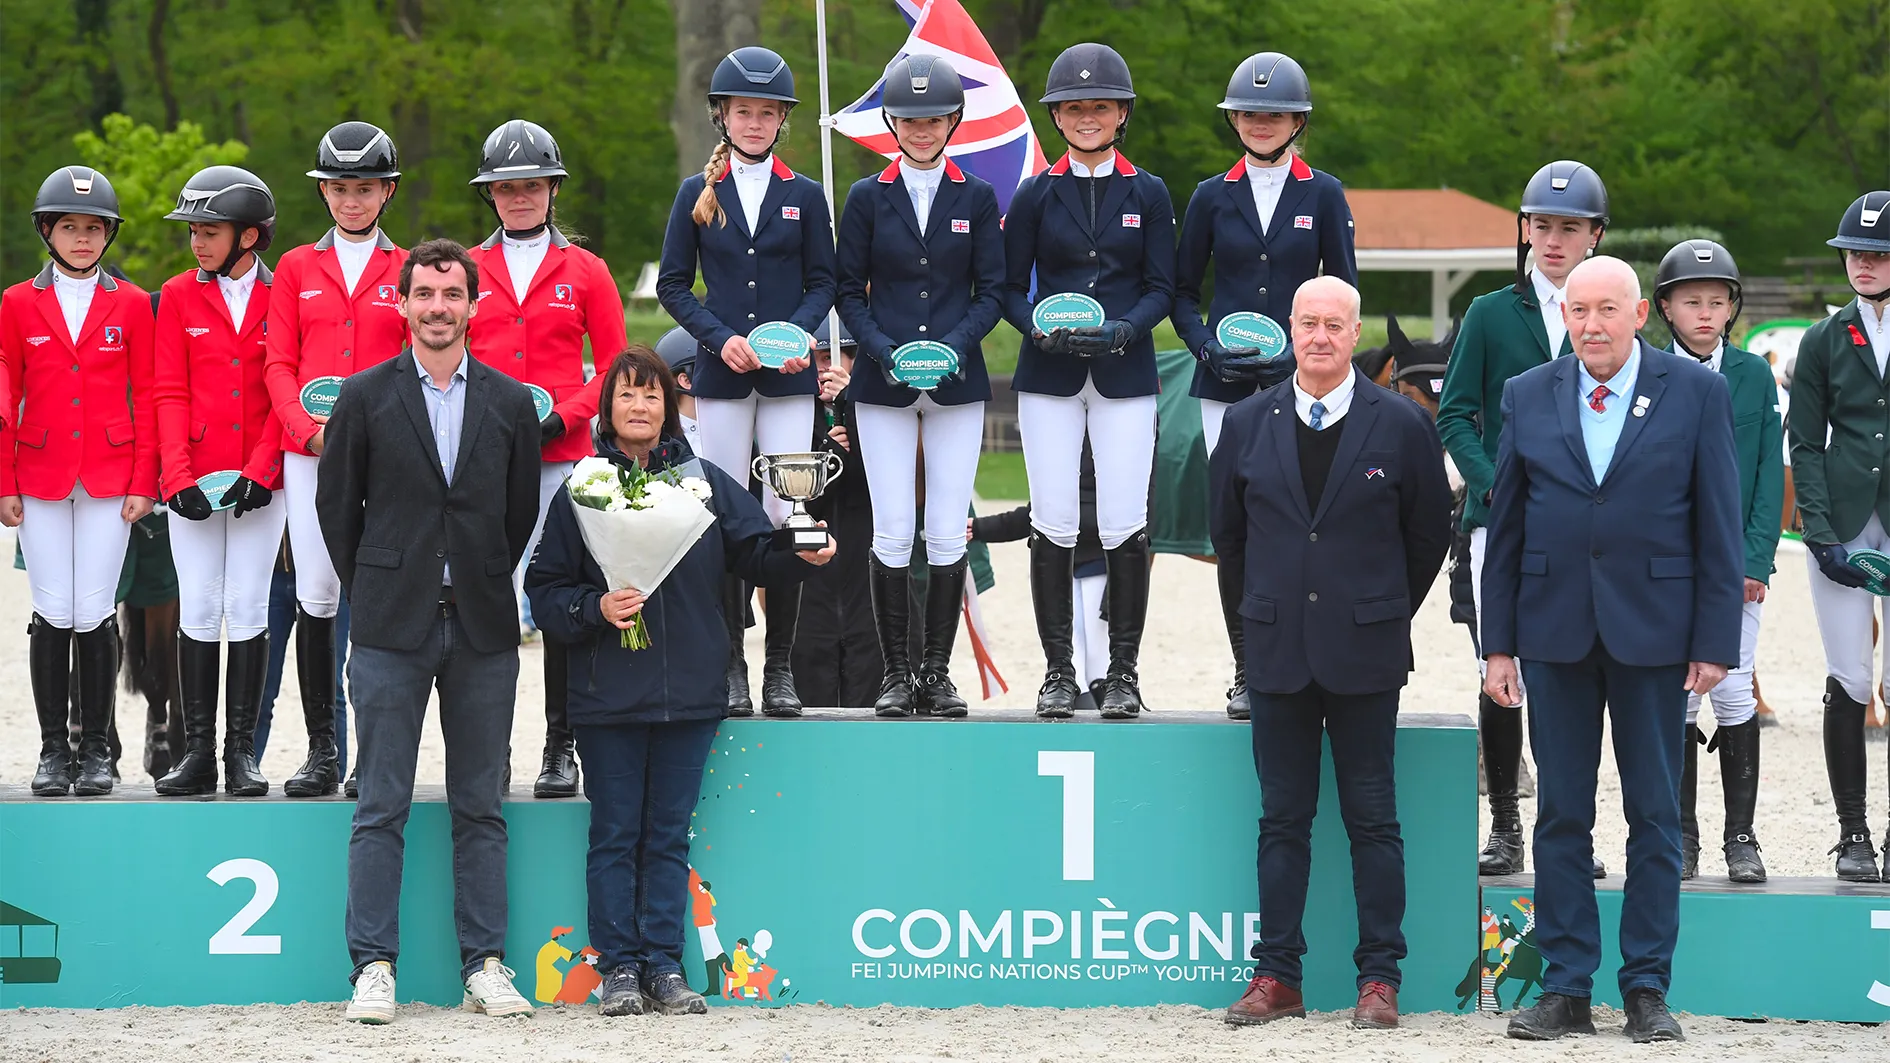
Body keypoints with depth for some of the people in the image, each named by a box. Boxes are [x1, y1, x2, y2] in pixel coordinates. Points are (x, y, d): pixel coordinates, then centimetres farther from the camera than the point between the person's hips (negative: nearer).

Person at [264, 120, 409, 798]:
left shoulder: (408, 272, 10)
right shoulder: (297, 269, 13)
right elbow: (279, 364, 9)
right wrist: (308, 427, -9)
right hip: (309, 449, 1)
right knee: (315, 595, -3)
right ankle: (321, 750, 2)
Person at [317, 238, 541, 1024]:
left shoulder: (510, 403, 7)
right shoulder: (364, 398, 2)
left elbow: (522, 513, 12)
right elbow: (335, 506, 7)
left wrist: (485, 589, 11)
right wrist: (371, 594, 8)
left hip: (483, 632, 2)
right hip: (392, 629, -2)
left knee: (481, 809, 5)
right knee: (381, 808, -2)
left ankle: (484, 965, 8)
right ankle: (373, 967, 0)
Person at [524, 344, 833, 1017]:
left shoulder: (706, 482, 7)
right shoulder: (581, 490, 2)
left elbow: (759, 551, 6)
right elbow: (545, 588, 2)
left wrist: (803, 555, -13)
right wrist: (595, 608, -15)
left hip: (690, 692, 2)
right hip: (607, 698, -1)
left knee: (670, 835, 7)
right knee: (615, 835, 3)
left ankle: (664, 965, 11)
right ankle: (619, 968, 7)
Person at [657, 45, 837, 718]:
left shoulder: (804, 196, 6)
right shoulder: (697, 195, 6)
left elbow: (823, 282, 8)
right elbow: (673, 284, 6)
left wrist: (799, 334, -11)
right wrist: (720, 337, -9)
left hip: (788, 377, 0)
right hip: (721, 377, 0)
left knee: (786, 516, -4)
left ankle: (780, 669, 2)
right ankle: (730, 668, 5)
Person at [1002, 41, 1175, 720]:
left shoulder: (1148, 194, 7)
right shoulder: (1035, 195, 7)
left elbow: (1161, 288, 5)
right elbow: (1010, 287, 7)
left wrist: (1123, 328, -14)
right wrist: (1040, 329, -13)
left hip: (1124, 378, 0)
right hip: (1049, 379, 0)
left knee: (1125, 525, -6)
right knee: (1053, 526, -3)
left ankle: (1123, 671, 3)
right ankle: (1058, 671, 5)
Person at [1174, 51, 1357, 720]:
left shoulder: (1323, 195, 6)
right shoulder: (1213, 197, 9)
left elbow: (1343, 292, 6)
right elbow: (1182, 292, 12)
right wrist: (1207, 348, -6)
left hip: (1301, 383, -1)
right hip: (1226, 386, 1)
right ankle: (1247, 672, 6)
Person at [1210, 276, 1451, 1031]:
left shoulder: (1402, 425, -2)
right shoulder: (1248, 424, 5)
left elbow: (1430, 534, 7)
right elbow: (1228, 531, 16)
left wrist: (1386, 613, 10)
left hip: (1364, 653, -2)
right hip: (1277, 653, 2)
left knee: (1372, 820, 1)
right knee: (1283, 819, 6)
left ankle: (1379, 977, 4)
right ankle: (1276, 976, 10)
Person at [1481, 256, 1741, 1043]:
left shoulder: (1696, 392, 0)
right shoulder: (1527, 397, 6)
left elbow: (1719, 525, -1)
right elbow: (1504, 527, 7)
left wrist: (1716, 641, -6)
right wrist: (1498, 641, 3)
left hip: (1653, 631, -2)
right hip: (1555, 633, 2)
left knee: (1654, 816, 3)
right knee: (1561, 814, 4)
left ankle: (1647, 988, 10)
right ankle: (1565, 987, 9)